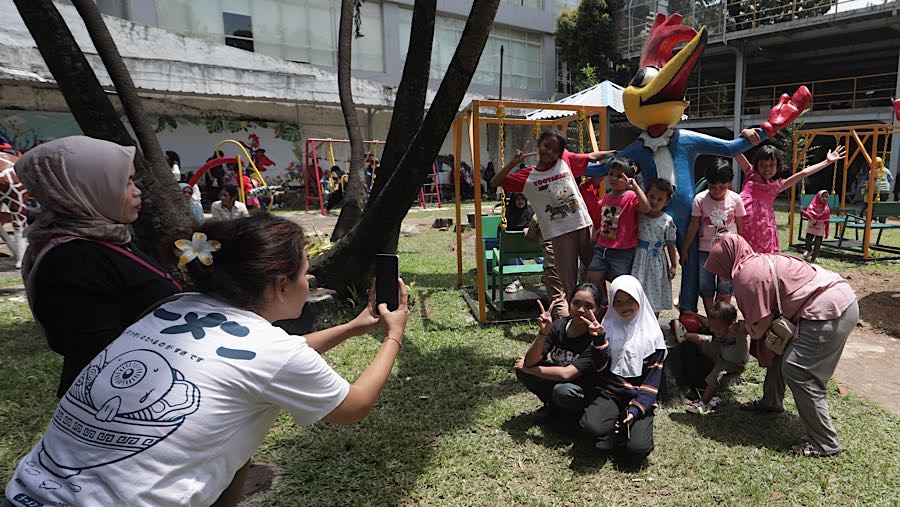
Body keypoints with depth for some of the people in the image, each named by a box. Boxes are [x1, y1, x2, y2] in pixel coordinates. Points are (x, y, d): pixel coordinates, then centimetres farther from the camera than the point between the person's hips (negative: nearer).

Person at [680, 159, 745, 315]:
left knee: (725, 290, 5)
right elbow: (693, 226, -4)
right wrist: (684, 250, -2)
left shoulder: (735, 199, -7)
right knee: (706, 289, 8)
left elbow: (740, 225, 4)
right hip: (706, 250, 0)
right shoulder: (700, 199, -10)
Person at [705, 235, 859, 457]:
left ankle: (825, 443, 1)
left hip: (829, 313, -11)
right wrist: (744, 326, 15)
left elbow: (760, 324, -8)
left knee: (796, 371, -7)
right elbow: (772, 306, 20)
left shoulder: (747, 275, -15)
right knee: (782, 348, 21)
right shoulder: (761, 260, 14)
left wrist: (744, 329, 11)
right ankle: (772, 402, 39)